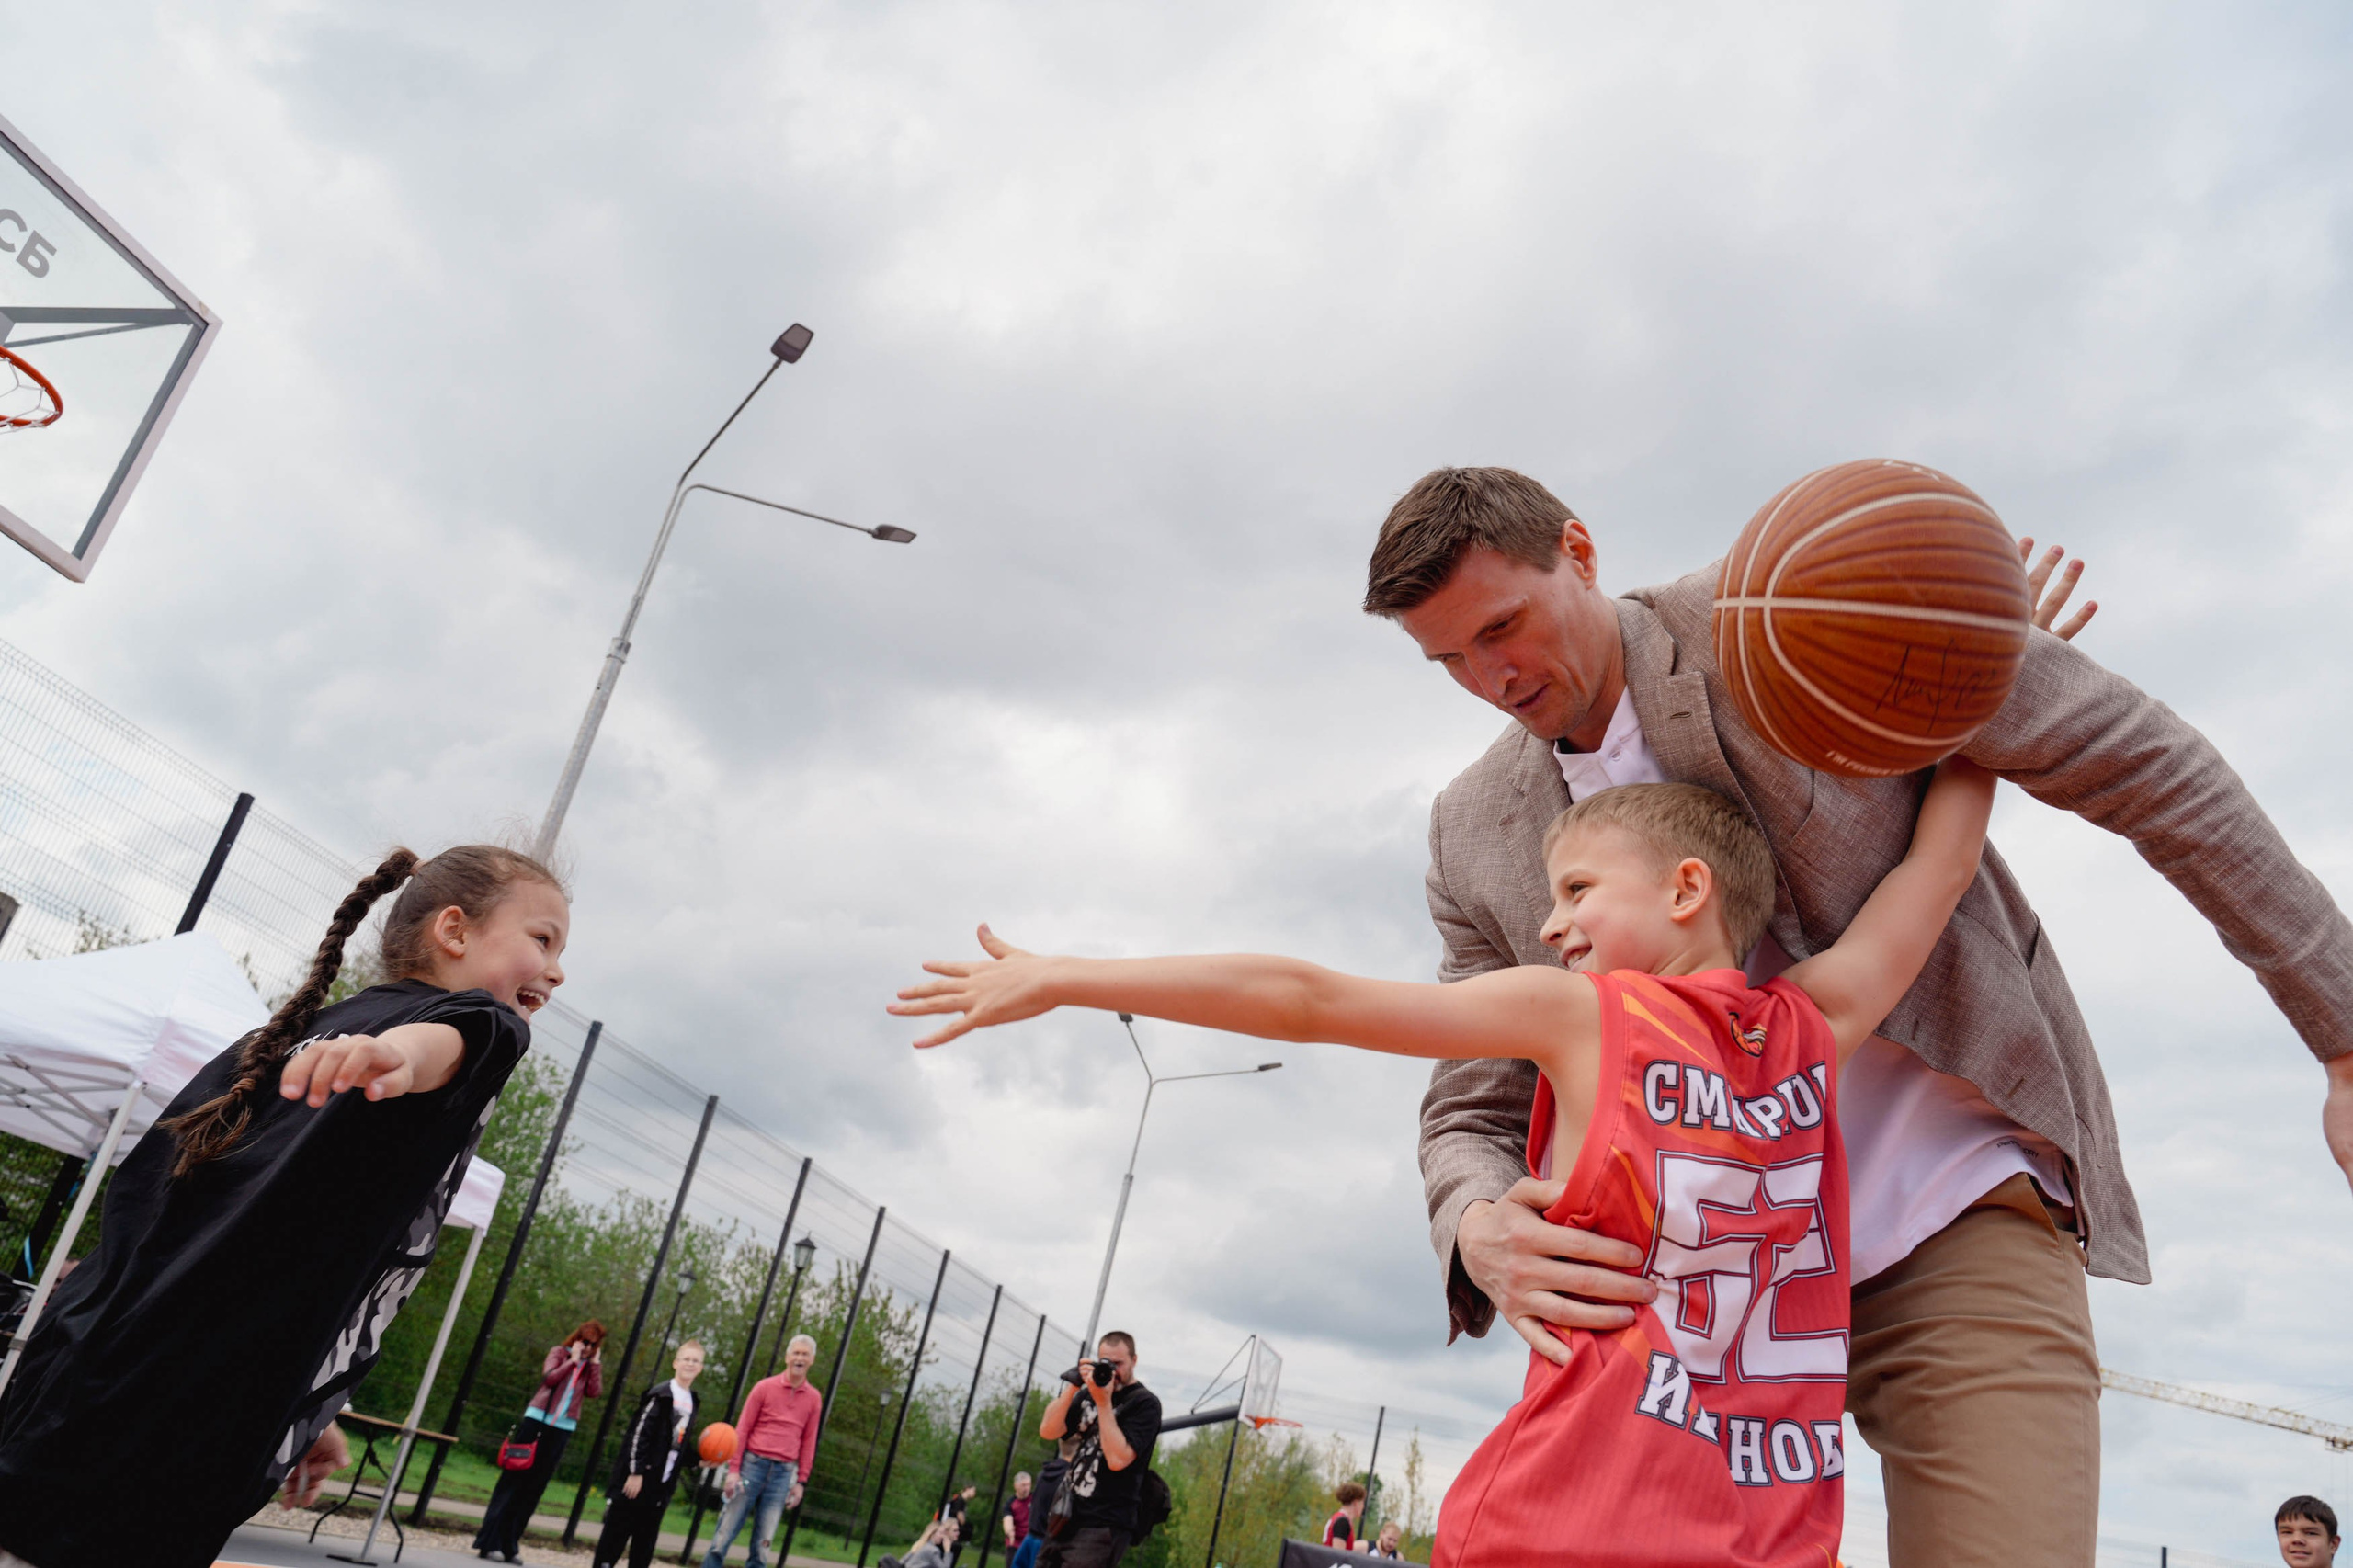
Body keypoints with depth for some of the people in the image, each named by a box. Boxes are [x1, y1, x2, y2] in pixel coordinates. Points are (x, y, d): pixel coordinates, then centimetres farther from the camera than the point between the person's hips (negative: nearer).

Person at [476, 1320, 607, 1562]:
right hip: (538, 1419, -3)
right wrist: (573, 1360, -10)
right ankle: (488, 1541, 2)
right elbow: (549, 1378, -12)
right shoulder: (559, 1353, 4)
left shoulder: (592, 1366, 11)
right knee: (512, 1480, -1)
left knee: (533, 1486, 3)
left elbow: (594, 1392, -3)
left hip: (562, 1428, 3)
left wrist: (595, 1364, -5)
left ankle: (509, 1544, 7)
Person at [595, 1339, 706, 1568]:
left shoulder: (691, 1402, 11)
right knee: (617, 1530, -1)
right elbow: (639, 1434, -16)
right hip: (638, 1476, -7)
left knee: (647, 1537, 10)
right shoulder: (661, 1394, -11)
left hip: (663, 1481, 7)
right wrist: (635, 1472, -20)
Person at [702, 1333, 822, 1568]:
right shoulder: (765, 1387, -1)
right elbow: (742, 1429, 0)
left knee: (763, 1543, 3)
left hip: (783, 1473, 2)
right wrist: (733, 1469, -7)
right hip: (753, 1465, -2)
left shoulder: (814, 1398, 6)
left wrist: (801, 1481, 6)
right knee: (724, 1535, -2)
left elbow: (809, 1441, 9)